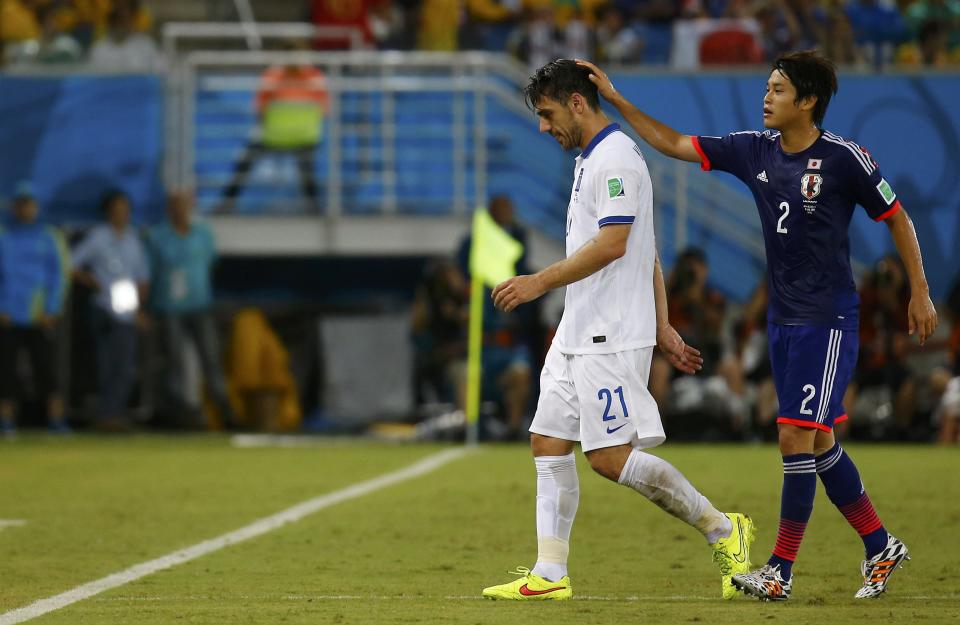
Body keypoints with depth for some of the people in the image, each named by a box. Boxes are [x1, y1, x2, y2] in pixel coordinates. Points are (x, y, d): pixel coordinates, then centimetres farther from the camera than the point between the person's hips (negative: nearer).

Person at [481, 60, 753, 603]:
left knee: (611, 457, -11)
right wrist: (662, 326, 21)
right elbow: (649, 255, 22)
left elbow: (612, 244, -23)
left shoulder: (615, 159, -13)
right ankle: (550, 574, 6)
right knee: (549, 443, 6)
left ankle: (722, 530, -1)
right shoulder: (595, 160, 19)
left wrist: (541, 282, -21)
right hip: (578, 334, 10)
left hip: (611, 338, -10)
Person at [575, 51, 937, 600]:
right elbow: (675, 144, 10)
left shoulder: (843, 158, -12)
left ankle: (781, 571, -6)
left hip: (829, 319, -7)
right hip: (783, 317, 7)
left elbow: (897, 218, -2)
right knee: (818, 442, 11)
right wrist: (616, 100, 3)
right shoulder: (755, 151, 5)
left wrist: (920, 293, -2)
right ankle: (882, 547, 24)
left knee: (797, 437, -11)